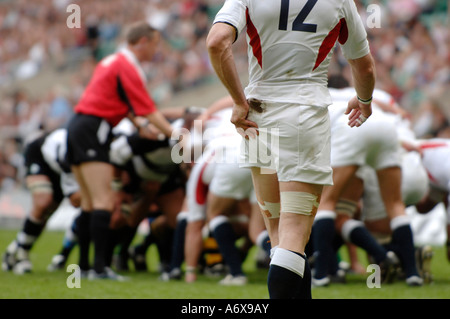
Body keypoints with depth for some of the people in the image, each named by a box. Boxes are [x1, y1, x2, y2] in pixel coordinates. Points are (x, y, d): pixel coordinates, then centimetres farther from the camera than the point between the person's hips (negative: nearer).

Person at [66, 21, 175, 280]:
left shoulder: (114, 61, 18)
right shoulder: (127, 67, -12)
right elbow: (148, 110, -14)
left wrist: (143, 125, 10)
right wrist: (175, 136, -9)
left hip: (78, 126, 10)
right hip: (93, 130, -10)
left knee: (90, 202, 12)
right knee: (104, 201, -13)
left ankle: (83, 265, 12)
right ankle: (99, 267, -19)